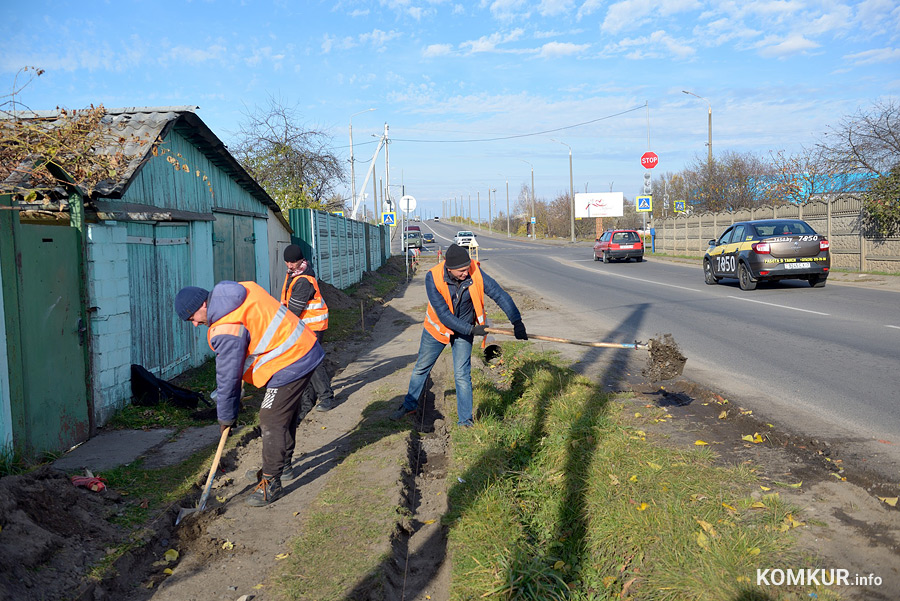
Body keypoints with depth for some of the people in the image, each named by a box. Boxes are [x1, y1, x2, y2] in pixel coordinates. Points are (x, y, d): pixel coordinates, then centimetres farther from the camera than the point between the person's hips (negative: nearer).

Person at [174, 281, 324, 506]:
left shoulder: (227, 330, -21)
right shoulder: (244, 289, 4)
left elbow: (228, 377, -13)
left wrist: (226, 416, 0)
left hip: (289, 364, -10)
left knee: (272, 421, -4)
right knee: (287, 413, 23)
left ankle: (271, 483, 5)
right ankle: (284, 461, 40)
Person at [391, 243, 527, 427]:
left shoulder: (475, 273, -25)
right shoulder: (433, 278, -29)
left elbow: (500, 295, -22)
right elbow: (444, 315, -29)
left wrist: (517, 322, -29)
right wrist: (471, 330, -30)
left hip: (464, 332, 0)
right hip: (437, 329, 0)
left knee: (462, 375, -4)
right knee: (421, 369, 16)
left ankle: (465, 420, 11)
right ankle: (409, 405, 38)